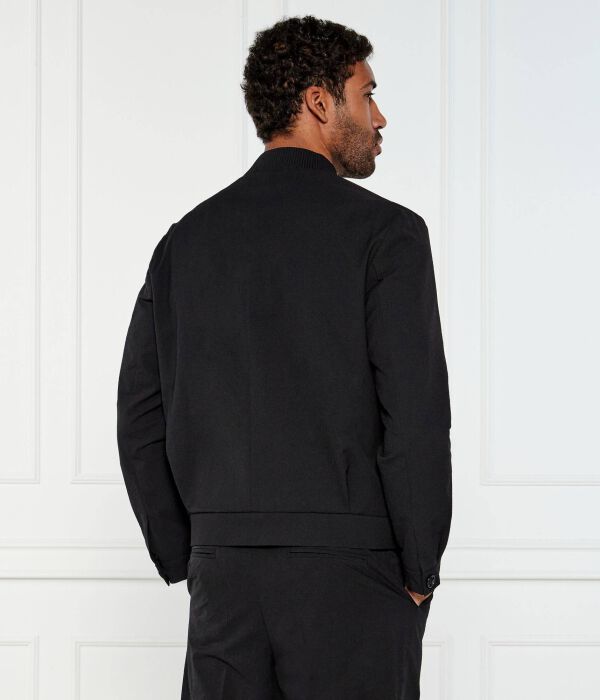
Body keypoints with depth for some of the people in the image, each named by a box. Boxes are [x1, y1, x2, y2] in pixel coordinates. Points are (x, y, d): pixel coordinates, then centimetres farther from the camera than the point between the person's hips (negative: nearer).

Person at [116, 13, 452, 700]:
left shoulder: (186, 238, 10)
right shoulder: (384, 231, -5)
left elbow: (139, 420, 10)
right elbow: (416, 416, -12)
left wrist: (185, 561, 15)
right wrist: (420, 572, -2)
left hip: (224, 575, 5)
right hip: (351, 569, -4)